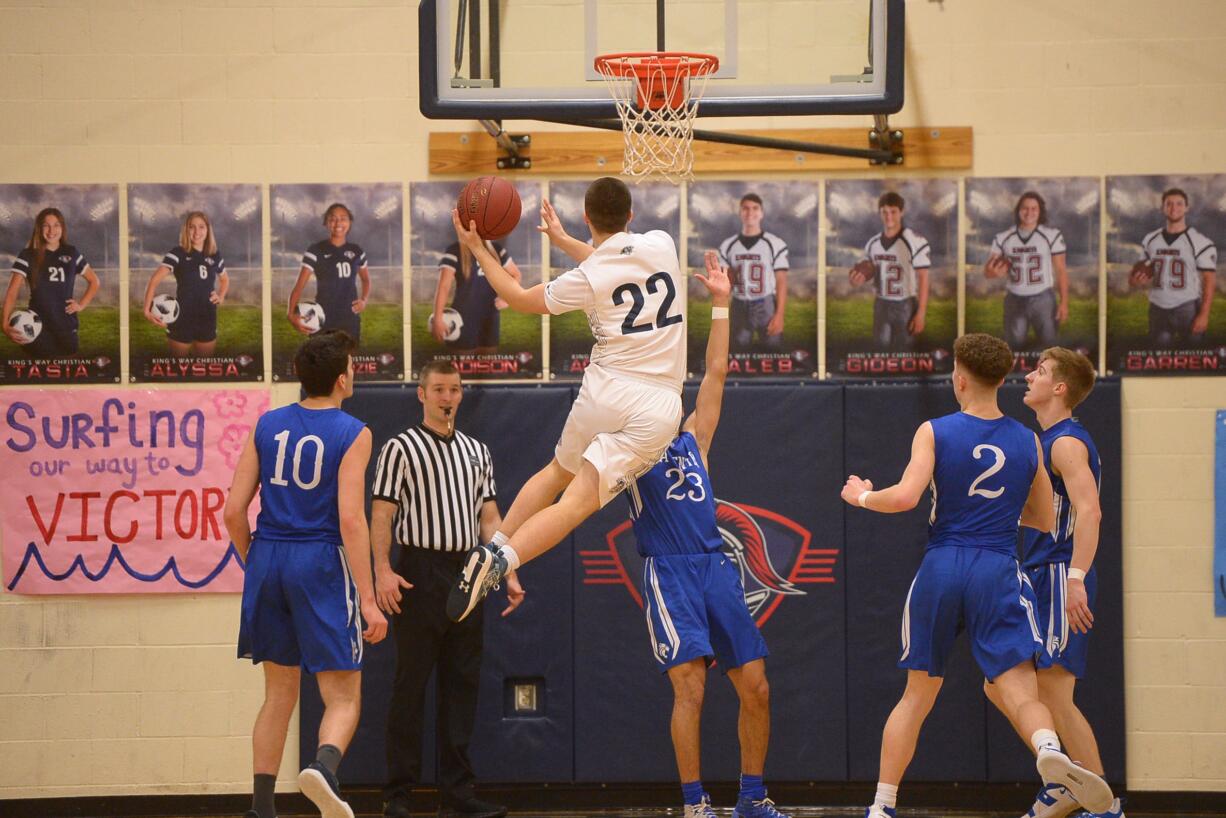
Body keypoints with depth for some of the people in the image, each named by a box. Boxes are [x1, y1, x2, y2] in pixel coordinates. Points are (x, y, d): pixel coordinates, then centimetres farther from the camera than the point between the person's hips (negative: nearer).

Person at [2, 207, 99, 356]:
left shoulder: (71, 254, 8)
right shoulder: (28, 256, -1)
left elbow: (94, 281, 21)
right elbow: (12, 292, -9)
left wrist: (81, 305, 5)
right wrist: (6, 325, -23)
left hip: (67, 328, 3)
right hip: (38, 329, -3)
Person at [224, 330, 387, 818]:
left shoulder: (267, 426, 7)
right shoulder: (352, 434, -6)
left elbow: (234, 511, 4)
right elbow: (350, 519, -14)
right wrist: (368, 599, -13)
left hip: (268, 559, 5)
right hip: (321, 563, -5)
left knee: (279, 693, 17)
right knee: (343, 697, 0)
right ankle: (323, 767, -30)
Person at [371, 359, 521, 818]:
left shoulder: (476, 451, 17)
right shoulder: (401, 448, 0)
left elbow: (489, 518, 17)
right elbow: (382, 514, -7)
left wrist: (508, 573, 7)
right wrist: (383, 571, -19)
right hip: (421, 574, -6)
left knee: (462, 684, 5)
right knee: (411, 685, -4)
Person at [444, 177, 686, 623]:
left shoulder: (586, 279, -2)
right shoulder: (661, 245, 5)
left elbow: (521, 298, 14)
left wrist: (478, 250, 23)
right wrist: (563, 241, 39)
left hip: (605, 393, 0)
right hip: (657, 407, 0)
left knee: (557, 472, 28)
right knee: (576, 503, -8)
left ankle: (494, 547, 23)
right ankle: (500, 560, -26)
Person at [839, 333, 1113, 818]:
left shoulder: (935, 432, -2)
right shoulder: (1028, 442, 8)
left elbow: (905, 497, -14)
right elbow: (1044, 520, 17)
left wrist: (863, 496, 5)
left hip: (941, 568, 0)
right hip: (999, 574, 0)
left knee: (917, 695, 14)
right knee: (1020, 691, -8)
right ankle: (1050, 753, -41)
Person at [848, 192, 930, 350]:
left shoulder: (915, 242, -14)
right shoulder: (872, 243, 5)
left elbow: (923, 279, -12)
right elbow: (868, 271, 18)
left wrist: (921, 313, -15)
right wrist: (858, 279, -7)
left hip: (905, 305, -6)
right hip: (881, 305, 6)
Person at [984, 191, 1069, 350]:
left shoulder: (1052, 235, -7)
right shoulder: (1003, 238, 1)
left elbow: (1061, 270, -3)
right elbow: (988, 270, 5)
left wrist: (1064, 301, -8)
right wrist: (995, 272, -21)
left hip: (1043, 299, -3)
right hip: (1014, 300, 3)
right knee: (1013, 348, 10)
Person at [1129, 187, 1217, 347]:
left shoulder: (1199, 242, -5)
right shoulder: (1150, 240, 11)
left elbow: (1209, 280, -7)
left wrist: (1204, 315, -15)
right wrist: (1137, 281, -3)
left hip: (1188, 308, -5)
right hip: (1158, 309, 5)